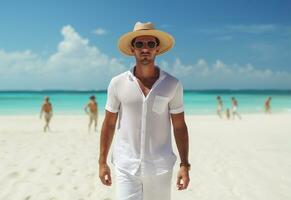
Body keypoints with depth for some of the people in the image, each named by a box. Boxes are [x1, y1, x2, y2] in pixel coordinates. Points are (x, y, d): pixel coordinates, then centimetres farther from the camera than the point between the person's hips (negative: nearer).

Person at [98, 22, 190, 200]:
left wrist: (185, 165, -2)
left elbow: (179, 127, 2)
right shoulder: (117, 83, -2)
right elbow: (109, 124, 6)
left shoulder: (172, 84, -3)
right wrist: (102, 162, 6)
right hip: (126, 167, 0)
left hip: (160, 167, 1)